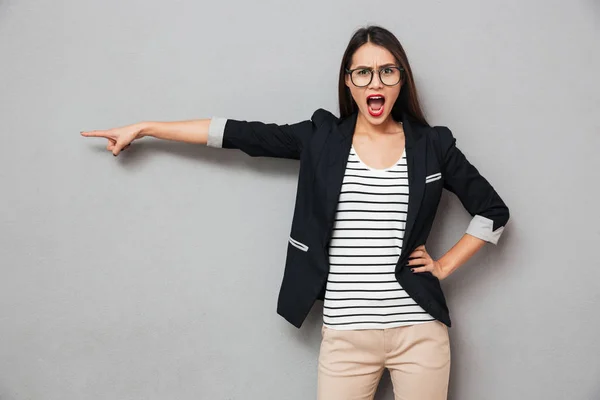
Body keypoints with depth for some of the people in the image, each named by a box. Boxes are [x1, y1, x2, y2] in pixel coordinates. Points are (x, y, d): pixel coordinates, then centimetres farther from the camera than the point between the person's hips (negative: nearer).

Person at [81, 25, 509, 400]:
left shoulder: (432, 145, 2)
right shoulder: (322, 137, 2)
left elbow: (494, 211, 11)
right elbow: (237, 133, 2)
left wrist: (444, 266, 2)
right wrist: (142, 128, 5)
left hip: (419, 331, 1)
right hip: (346, 335, 0)